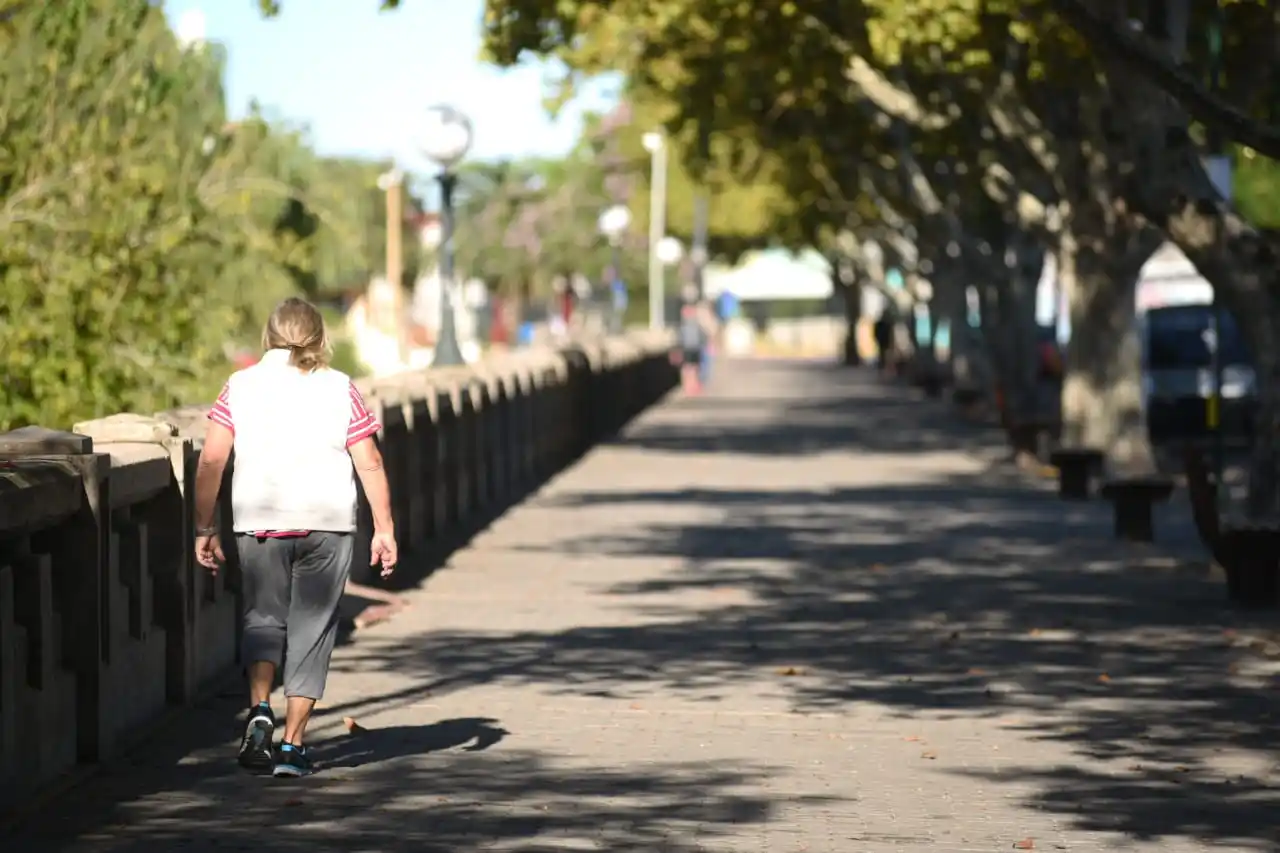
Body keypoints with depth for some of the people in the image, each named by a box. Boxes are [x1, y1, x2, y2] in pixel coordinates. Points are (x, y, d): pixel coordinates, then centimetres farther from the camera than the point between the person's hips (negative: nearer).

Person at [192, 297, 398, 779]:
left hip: (258, 523, 1)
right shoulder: (339, 390, 3)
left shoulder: (240, 387, 4)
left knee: (263, 616, 16)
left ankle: (259, 710, -8)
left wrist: (204, 528, 4)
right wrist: (384, 530, 4)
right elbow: (369, 464, -1)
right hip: (327, 523, -1)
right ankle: (292, 744, 5)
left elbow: (211, 460, -1)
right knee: (312, 628, 7)